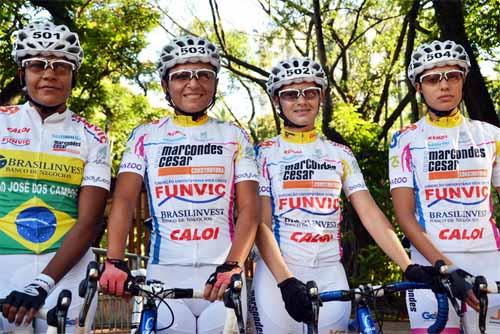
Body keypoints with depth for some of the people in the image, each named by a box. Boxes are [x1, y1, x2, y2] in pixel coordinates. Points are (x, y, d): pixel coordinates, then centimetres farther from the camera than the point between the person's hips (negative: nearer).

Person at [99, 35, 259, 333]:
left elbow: (249, 210, -2)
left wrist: (232, 267, -18)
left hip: (221, 275, 0)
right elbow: (124, 201, -3)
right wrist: (114, 262, -19)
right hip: (165, 274, 0)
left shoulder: (234, 137, 7)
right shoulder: (146, 137, 9)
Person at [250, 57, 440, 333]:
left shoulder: (340, 154, 10)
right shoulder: (265, 153, 3)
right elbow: (261, 223, -7)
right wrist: (285, 281, -20)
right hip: (277, 272, -2)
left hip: (329, 274, 2)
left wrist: (409, 267, -11)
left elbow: (370, 213, 2)